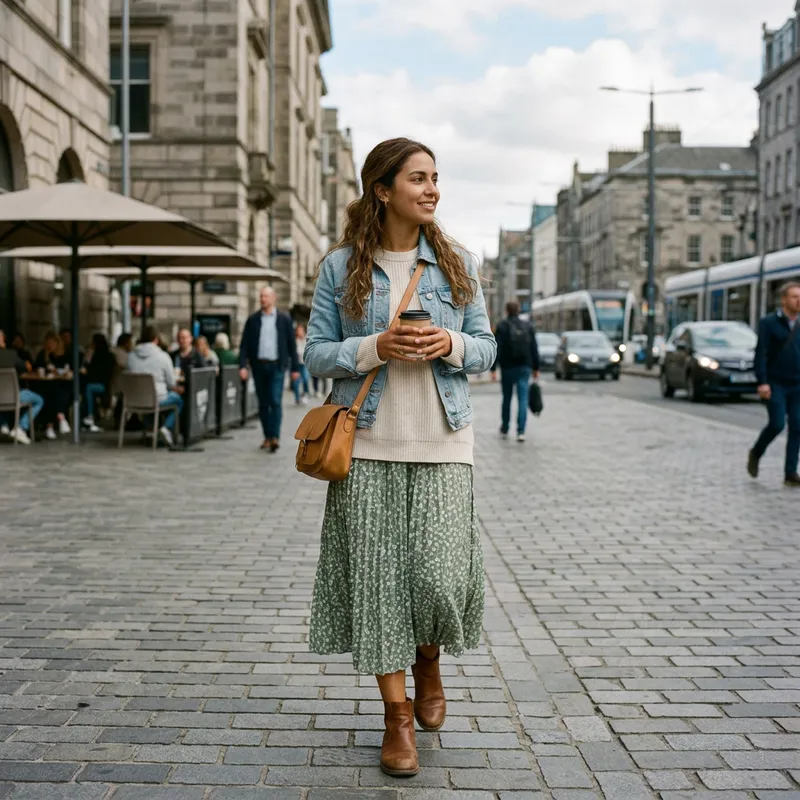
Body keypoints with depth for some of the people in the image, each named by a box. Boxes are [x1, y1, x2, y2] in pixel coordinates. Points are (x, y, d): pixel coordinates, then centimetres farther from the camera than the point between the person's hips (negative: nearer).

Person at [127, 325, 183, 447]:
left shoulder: (131, 356, 0)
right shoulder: (163, 356, -11)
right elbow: (171, 383, -5)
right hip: (157, 399, -4)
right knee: (178, 399, 25)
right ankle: (167, 427, 5)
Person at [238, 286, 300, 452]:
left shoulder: (284, 319, 3)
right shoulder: (253, 319, 6)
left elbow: (291, 344, 5)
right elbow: (244, 344, 4)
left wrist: (295, 367, 2)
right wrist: (242, 365, -7)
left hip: (276, 365, -2)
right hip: (259, 365, 2)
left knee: (275, 401, -12)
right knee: (263, 403, 7)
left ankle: (275, 437, -14)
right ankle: (267, 437, 14)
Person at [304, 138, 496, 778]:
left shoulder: (457, 263, 8)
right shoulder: (342, 266, 3)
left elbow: (487, 347, 11)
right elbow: (316, 353, 3)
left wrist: (452, 345, -10)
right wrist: (374, 348, -14)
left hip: (443, 443, 1)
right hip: (368, 444, -1)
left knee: (440, 575, -5)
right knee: (376, 576, 1)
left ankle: (428, 663, 29)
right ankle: (398, 714, 16)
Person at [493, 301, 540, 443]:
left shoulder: (502, 326, -6)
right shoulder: (528, 326, 5)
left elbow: (497, 350, -11)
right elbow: (534, 349, 5)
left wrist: (493, 368, -10)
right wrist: (536, 368, 11)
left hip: (508, 368, -1)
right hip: (524, 367, 2)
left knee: (506, 399, 13)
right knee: (523, 399, -3)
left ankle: (504, 429, 25)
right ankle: (521, 431, -12)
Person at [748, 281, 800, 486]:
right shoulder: (769, 323, -3)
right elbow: (761, 354, -9)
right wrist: (762, 382, -18)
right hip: (775, 385, -4)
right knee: (777, 423, -13)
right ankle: (756, 454, 15)